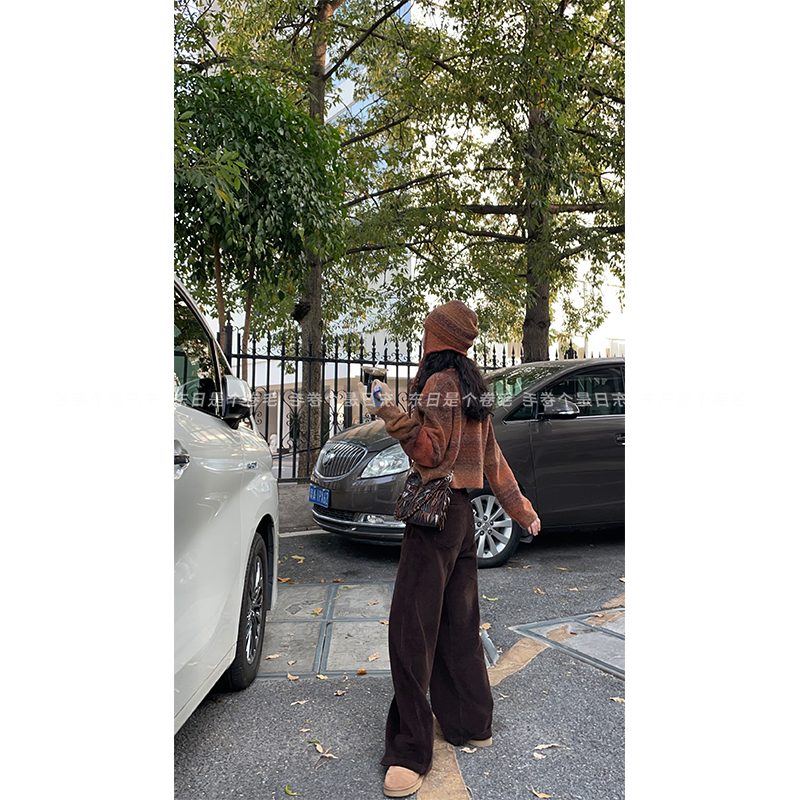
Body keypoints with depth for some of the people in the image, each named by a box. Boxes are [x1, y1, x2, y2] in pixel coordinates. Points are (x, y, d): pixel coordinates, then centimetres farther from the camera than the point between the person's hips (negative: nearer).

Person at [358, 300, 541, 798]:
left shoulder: (439, 383, -12)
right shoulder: (472, 387, 15)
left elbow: (430, 452, -16)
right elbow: (494, 460, 18)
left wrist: (392, 414, -24)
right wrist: (522, 509, 23)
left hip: (435, 516, -10)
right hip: (463, 514, 10)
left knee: (412, 630, -5)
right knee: (458, 625, 17)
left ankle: (411, 754, 2)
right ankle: (472, 725, 30)